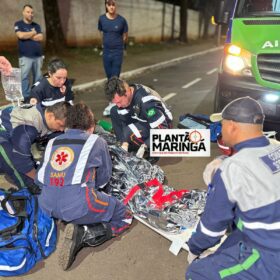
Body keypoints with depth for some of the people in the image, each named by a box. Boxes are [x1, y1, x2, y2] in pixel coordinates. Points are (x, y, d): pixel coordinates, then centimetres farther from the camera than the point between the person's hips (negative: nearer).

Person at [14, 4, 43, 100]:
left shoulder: (36, 25, 15)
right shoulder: (18, 24, 5)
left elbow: (40, 38, 0)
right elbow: (21, 35, -13)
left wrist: (27, 36, -5)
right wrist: (33, 33, -1)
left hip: (38, 56, 4)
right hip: (25, 56, -3)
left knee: (38, 77, 6)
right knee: (24, 77, -5)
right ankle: (26, 97, 0)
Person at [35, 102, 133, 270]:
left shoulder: (53, 142, 14)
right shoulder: (97, 142, 5)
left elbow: (40, 179, 17)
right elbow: (103, 179, 13)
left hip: (47, 206, 6)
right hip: (79, 205, -6)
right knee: (125, 217, 14)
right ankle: (83, 235, -8)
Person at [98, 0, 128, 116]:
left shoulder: (121, 20, -7)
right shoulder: (102, 18, 0)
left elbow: (125, 35, 5)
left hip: (118, 52, -3)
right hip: (106, 51, 3)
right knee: (109, 77, 10)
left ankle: (112, 104, -5)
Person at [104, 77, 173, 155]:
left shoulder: (146, 101, -35)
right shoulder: (123, 97, -13)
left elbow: (161, 129, -32)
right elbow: (123, 120, -5)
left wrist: (143, 147, -32)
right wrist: (125, 143, -16)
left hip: (161, 126, -8)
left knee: (129, 132, -33)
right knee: (114, 112, -4)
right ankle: (123, 146, 0)